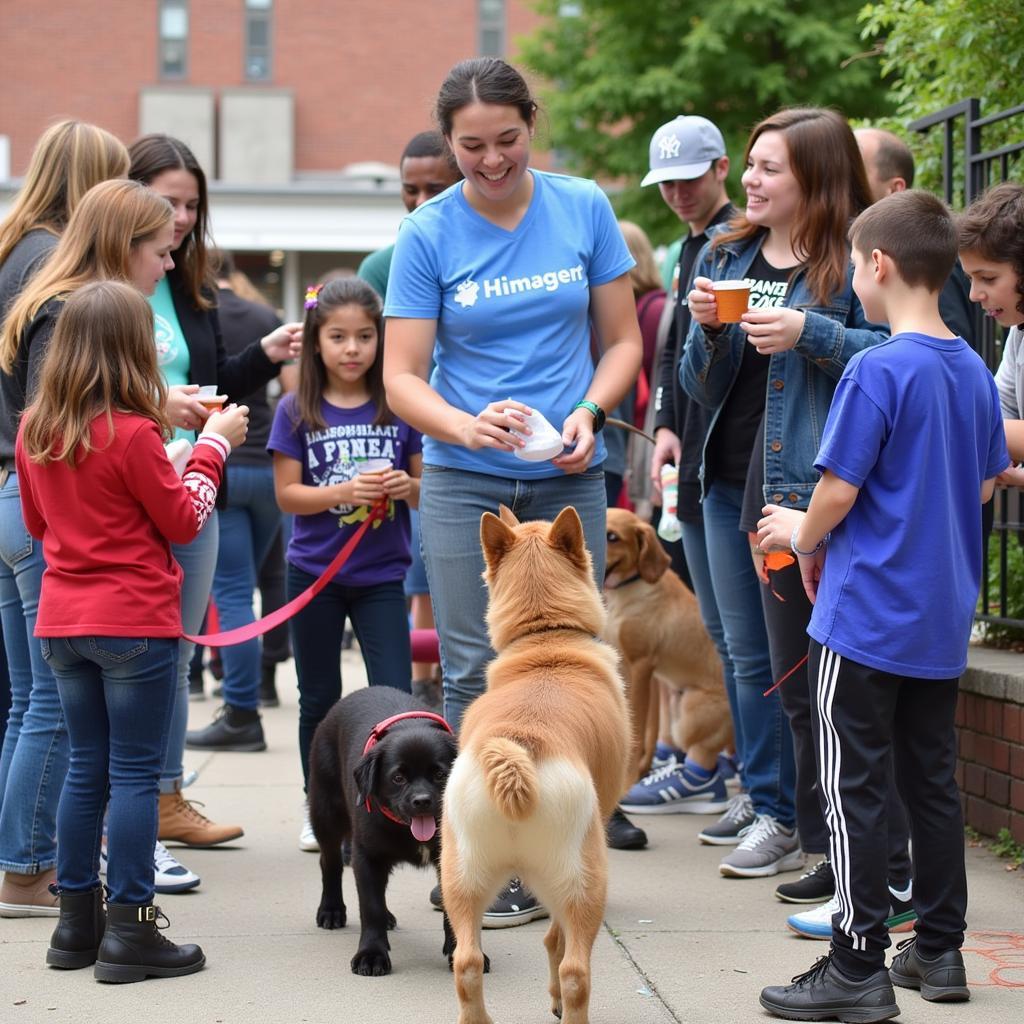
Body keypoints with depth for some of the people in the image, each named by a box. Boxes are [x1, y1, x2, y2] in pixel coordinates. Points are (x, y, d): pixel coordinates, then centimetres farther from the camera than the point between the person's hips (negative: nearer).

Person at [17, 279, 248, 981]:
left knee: (86, 769, 14)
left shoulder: (35, 430, 4)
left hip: (62, 622, 7)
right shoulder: (132, 434, -16)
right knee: (135, 774, -1)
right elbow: (184, 520, -6)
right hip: (135, 621, -7)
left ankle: (77, 922, 17)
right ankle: (129, 932, 0)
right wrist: (213, 446, 4)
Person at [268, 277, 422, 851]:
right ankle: (320, 809, 24)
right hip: (315, 572, 0)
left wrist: (408, 487, -19)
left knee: (394, 695, -6)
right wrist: (344, 491, -22)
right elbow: (287, 494, -6)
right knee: (320, 699, 12)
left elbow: (428, 489, 4)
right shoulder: (296, 411, -3)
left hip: (382, 574, 0)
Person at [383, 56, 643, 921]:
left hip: (569, 478, 1)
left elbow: (623, 339, 7)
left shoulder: (583, 209, 1)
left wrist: (588, 413, -12)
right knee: (478, 674, -2)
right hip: (466, 482, -1)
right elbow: (402, 378, -5)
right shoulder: (428, 234, -3)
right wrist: (469, 427, -24)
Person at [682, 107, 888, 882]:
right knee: (750, 657, 12)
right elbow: (703, 388, 15)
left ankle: (820, 834, 6)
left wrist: (808, 334, -21)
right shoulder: (729, 256, 13)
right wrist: (708, 330, -4)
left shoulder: (853, 259, -6)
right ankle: (773, 813, 22)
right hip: (729, 481, 7)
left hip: (800, 486, -7)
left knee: (798, 669, -4)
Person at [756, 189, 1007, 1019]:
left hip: (868, 616, -7)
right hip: (944, 616, 7)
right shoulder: (974, 372, 6)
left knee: (853, 790, 0)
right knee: (932, 779, 15)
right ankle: (939, 950, 22)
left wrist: (805, 538, 3)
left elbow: (839, 490, -17)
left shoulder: (877, 372, -17)